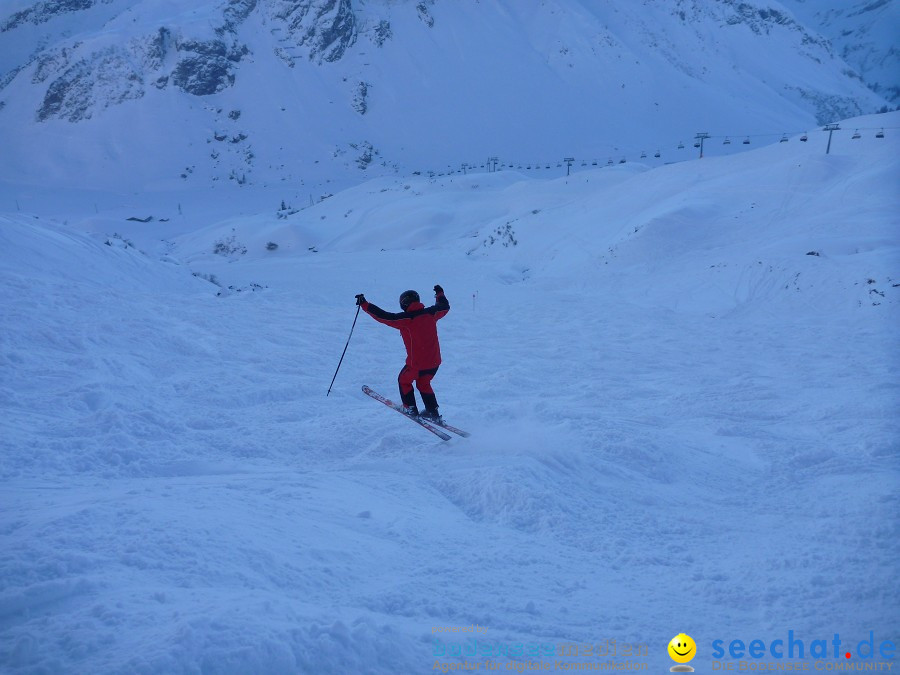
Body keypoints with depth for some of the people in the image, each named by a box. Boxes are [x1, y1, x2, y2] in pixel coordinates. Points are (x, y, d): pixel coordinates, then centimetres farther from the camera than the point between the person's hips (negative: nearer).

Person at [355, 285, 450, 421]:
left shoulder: (405, 319, -14)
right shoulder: (430, 313, 0)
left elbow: (383, 316, -16)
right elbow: (445, 307, 20)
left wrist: (365, 305, -10)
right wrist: (440, 294, 39)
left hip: (416, 363, -5)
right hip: (434, 362, 5)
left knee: (404, 380, 24)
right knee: (423, 383, 28)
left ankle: (410, 409, 25)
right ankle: (433, 413, 24)